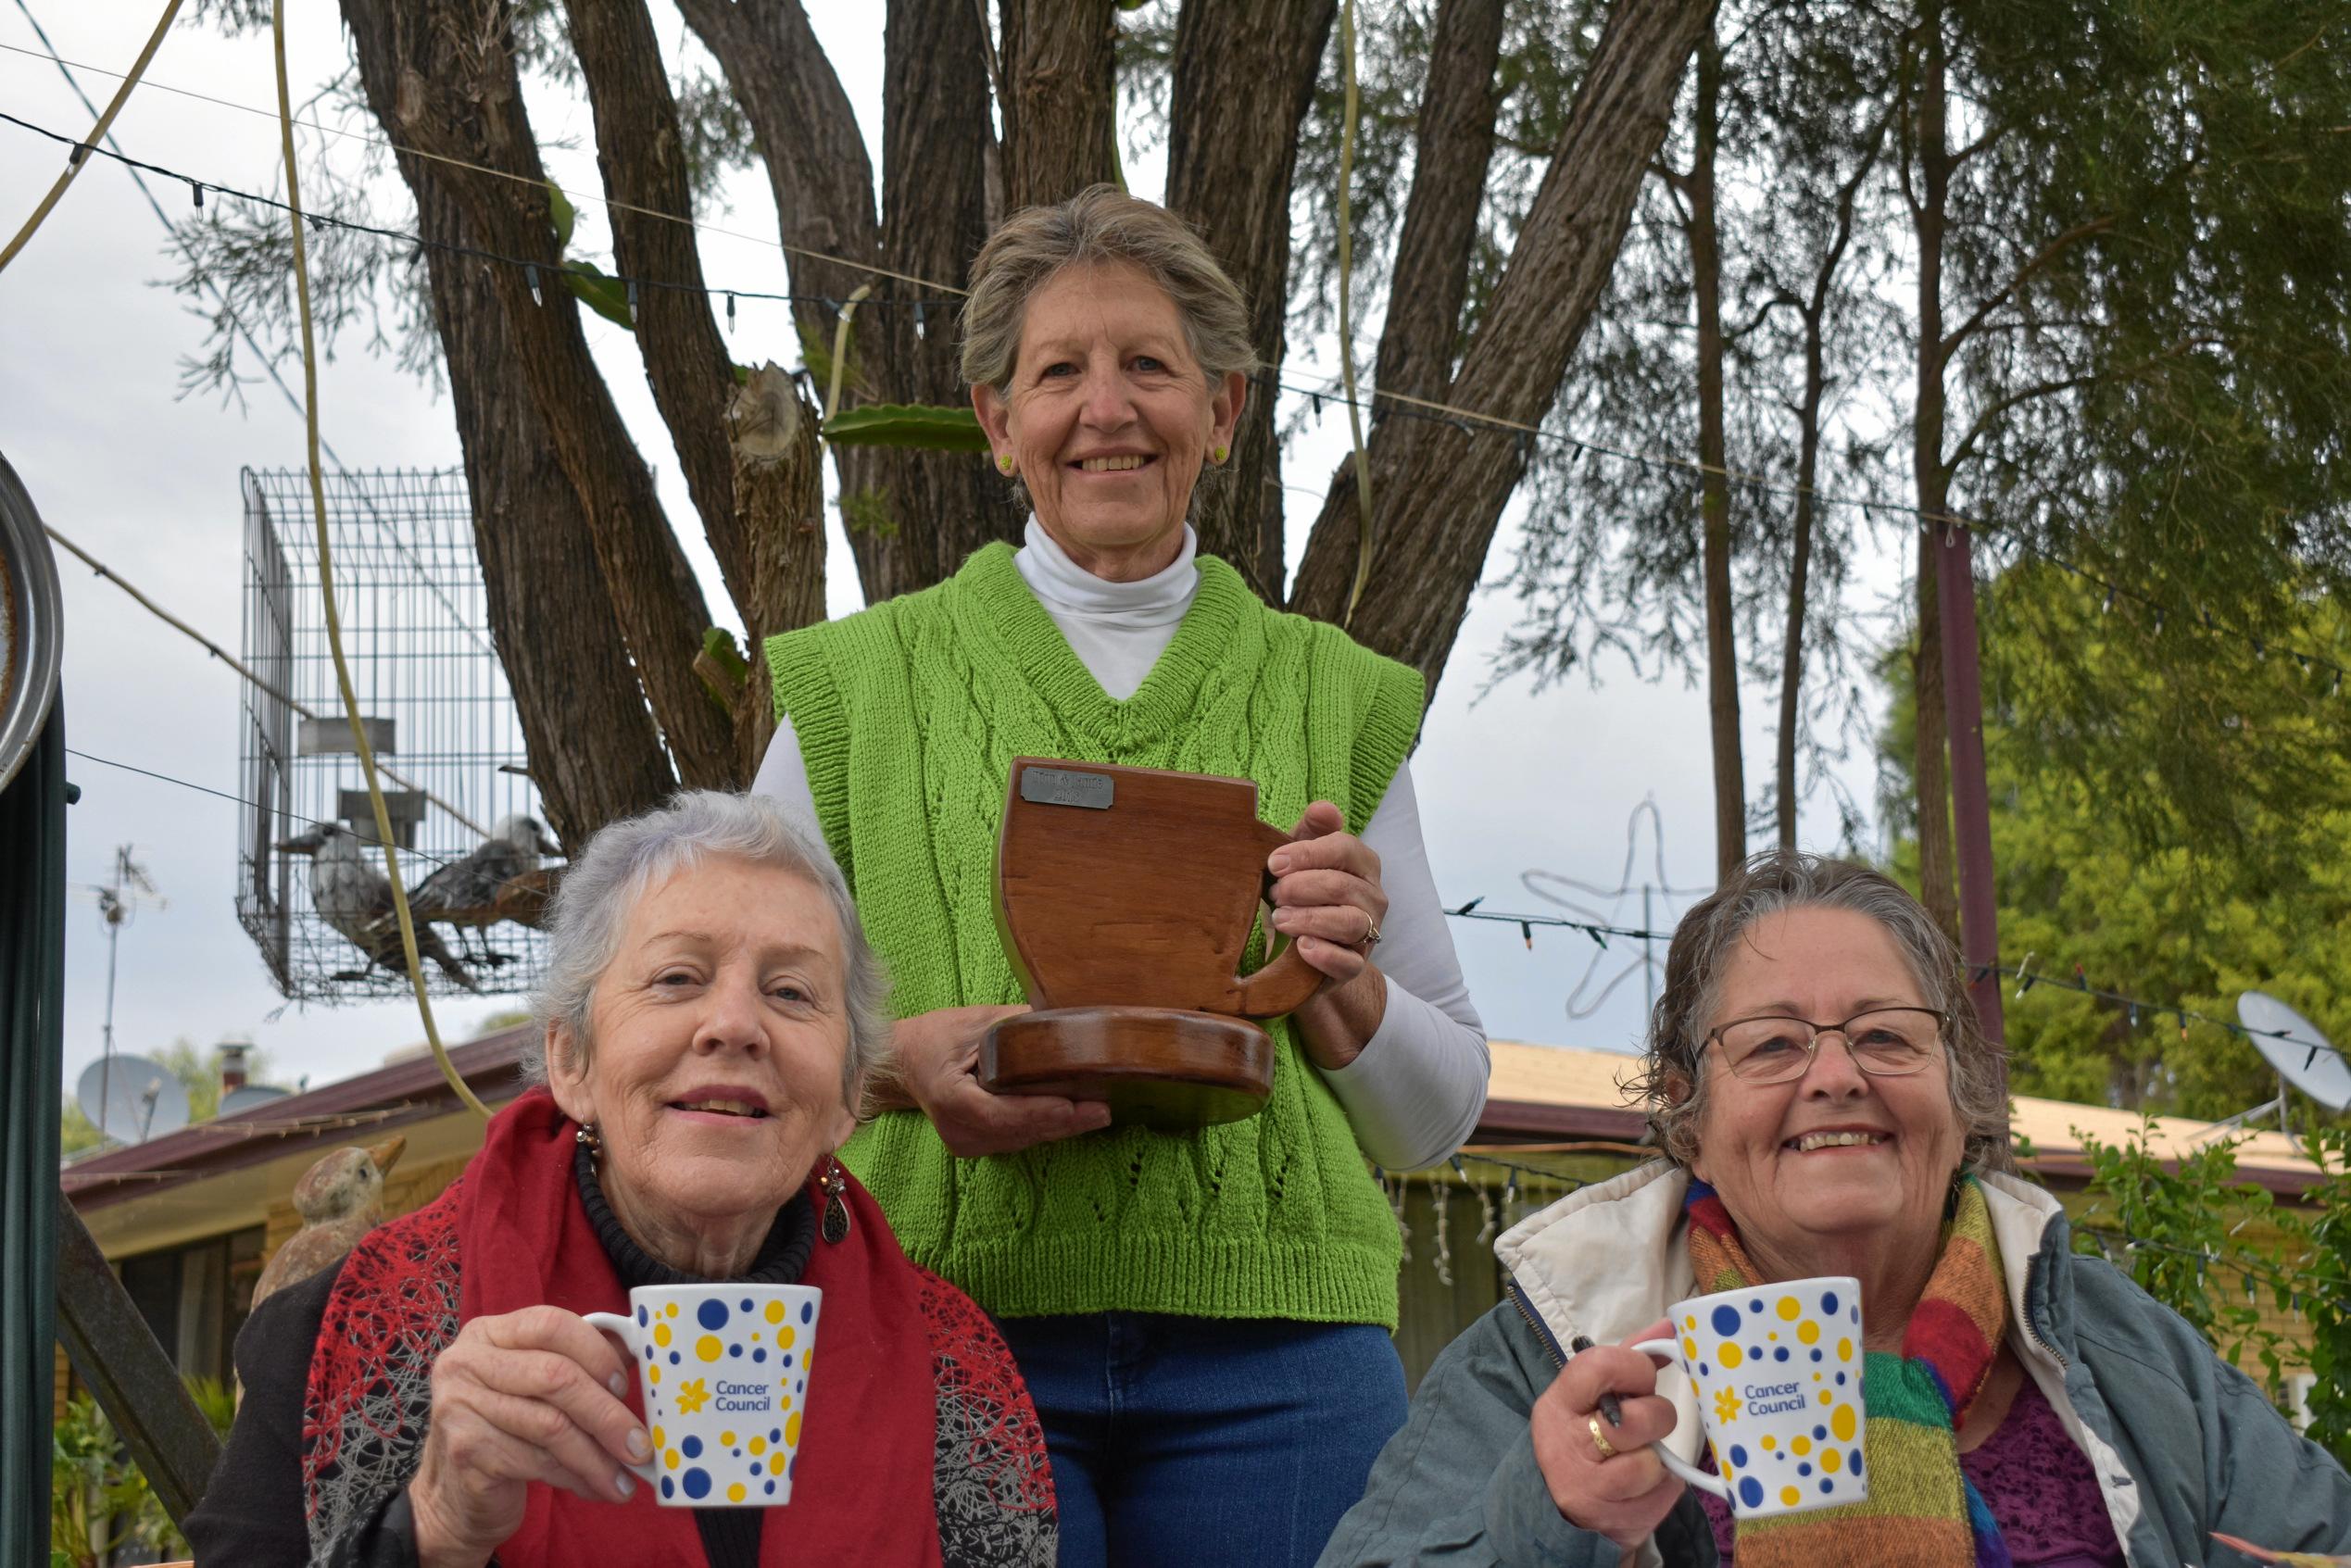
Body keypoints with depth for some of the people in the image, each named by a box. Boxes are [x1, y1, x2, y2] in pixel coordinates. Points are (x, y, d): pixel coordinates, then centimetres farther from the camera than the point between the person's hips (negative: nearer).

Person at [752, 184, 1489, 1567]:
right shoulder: (858, 687, 9)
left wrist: (1341, 989, -6)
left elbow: (1444, 1115, 15)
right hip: (945, 1329, -1)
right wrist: (900, 1057, -11)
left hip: (1270, 1354, 1)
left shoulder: (1336, 701, 13)